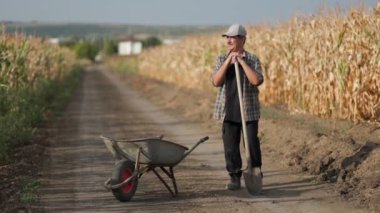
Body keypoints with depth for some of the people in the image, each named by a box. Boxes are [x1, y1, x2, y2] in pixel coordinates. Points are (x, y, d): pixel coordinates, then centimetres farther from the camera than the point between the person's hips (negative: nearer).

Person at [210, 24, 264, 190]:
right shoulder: (221, 59, 7)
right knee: (230, 145, 2)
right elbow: (216, 81, -7)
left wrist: (242, 61, -17)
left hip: (249, 109, -2)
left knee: (252, 143, 2)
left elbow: (257, 80, -18)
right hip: (229, 110, 2)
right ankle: (234, 178, 12)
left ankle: (256, 173, 20)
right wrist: (228, 61, -13)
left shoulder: (252, 59, -2)